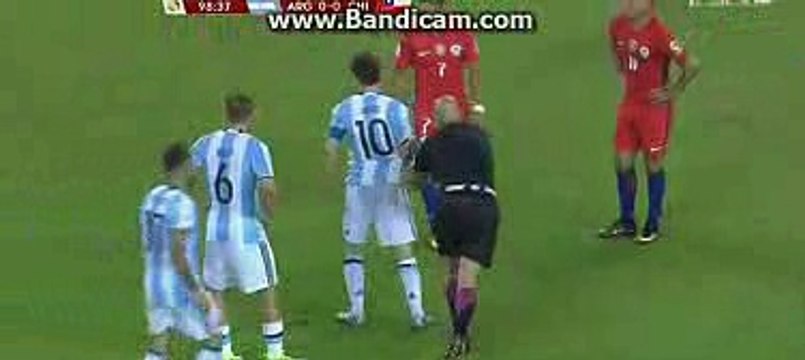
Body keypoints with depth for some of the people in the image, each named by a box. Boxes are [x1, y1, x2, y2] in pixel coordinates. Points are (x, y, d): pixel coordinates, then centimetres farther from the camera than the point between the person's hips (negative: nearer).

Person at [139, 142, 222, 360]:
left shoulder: (151, 198, 7)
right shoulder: (182, 203, -20)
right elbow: (177, 253, -24)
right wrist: (197, 291, -18)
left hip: (154, 283, 8)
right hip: (180, 288, -8)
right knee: (213, 342, 6)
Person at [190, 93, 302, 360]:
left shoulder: (206, 144, 0)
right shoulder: (255, 147, -13)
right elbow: (268, 189, -24)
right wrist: (268, 215, -6)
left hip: (215, 230, 4)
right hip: (247, 230, -4)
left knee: (215, 293, 16)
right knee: (267, 293, 8)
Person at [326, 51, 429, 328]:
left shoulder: (345, 109, -2)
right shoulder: (395, 108, -7)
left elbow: (331, 147, -2)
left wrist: (333, 170, 16)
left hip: (360, 184, 1)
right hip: (391, 183, -1)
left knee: (353, 248, 17)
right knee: (404, 251, 3)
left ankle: (356, 311, 19)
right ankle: (417, 312, 0)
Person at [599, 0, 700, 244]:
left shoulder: (659, 34, -24)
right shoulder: (618, 26, -4)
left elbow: (692, 65, -21)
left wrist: (673, 92, -12)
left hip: (655, 107, -6)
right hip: (629, 104, 6)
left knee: (653, 165, 6)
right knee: (623, 164, 10)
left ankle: (653, 225, 21)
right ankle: (626, 222, 26)